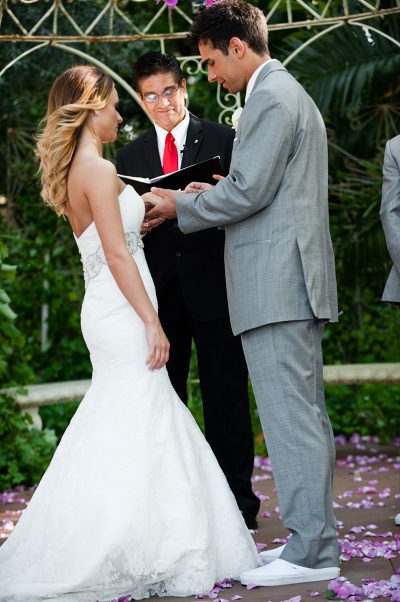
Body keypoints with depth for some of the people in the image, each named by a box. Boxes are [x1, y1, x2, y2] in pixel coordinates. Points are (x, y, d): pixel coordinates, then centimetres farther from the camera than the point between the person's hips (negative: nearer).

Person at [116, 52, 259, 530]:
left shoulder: (224, 141, 4)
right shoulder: (130, 157, 13)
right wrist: (139, 224, -10)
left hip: (214, 289, -3)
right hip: (159, 295, 3)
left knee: (225, 397, 2)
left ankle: (237, 503, 9)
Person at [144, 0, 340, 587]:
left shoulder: (272, 98, -11)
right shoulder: (291, 93, 23)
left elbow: (249, 192, -17)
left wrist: (182, 207, -3)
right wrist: (215, 193, 16)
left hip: (276, 286, -11)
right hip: (296, 284, 11)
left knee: (290, 418, -9)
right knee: (305, 416, 12)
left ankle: (310, 551, -5)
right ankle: (315, 539, 18)